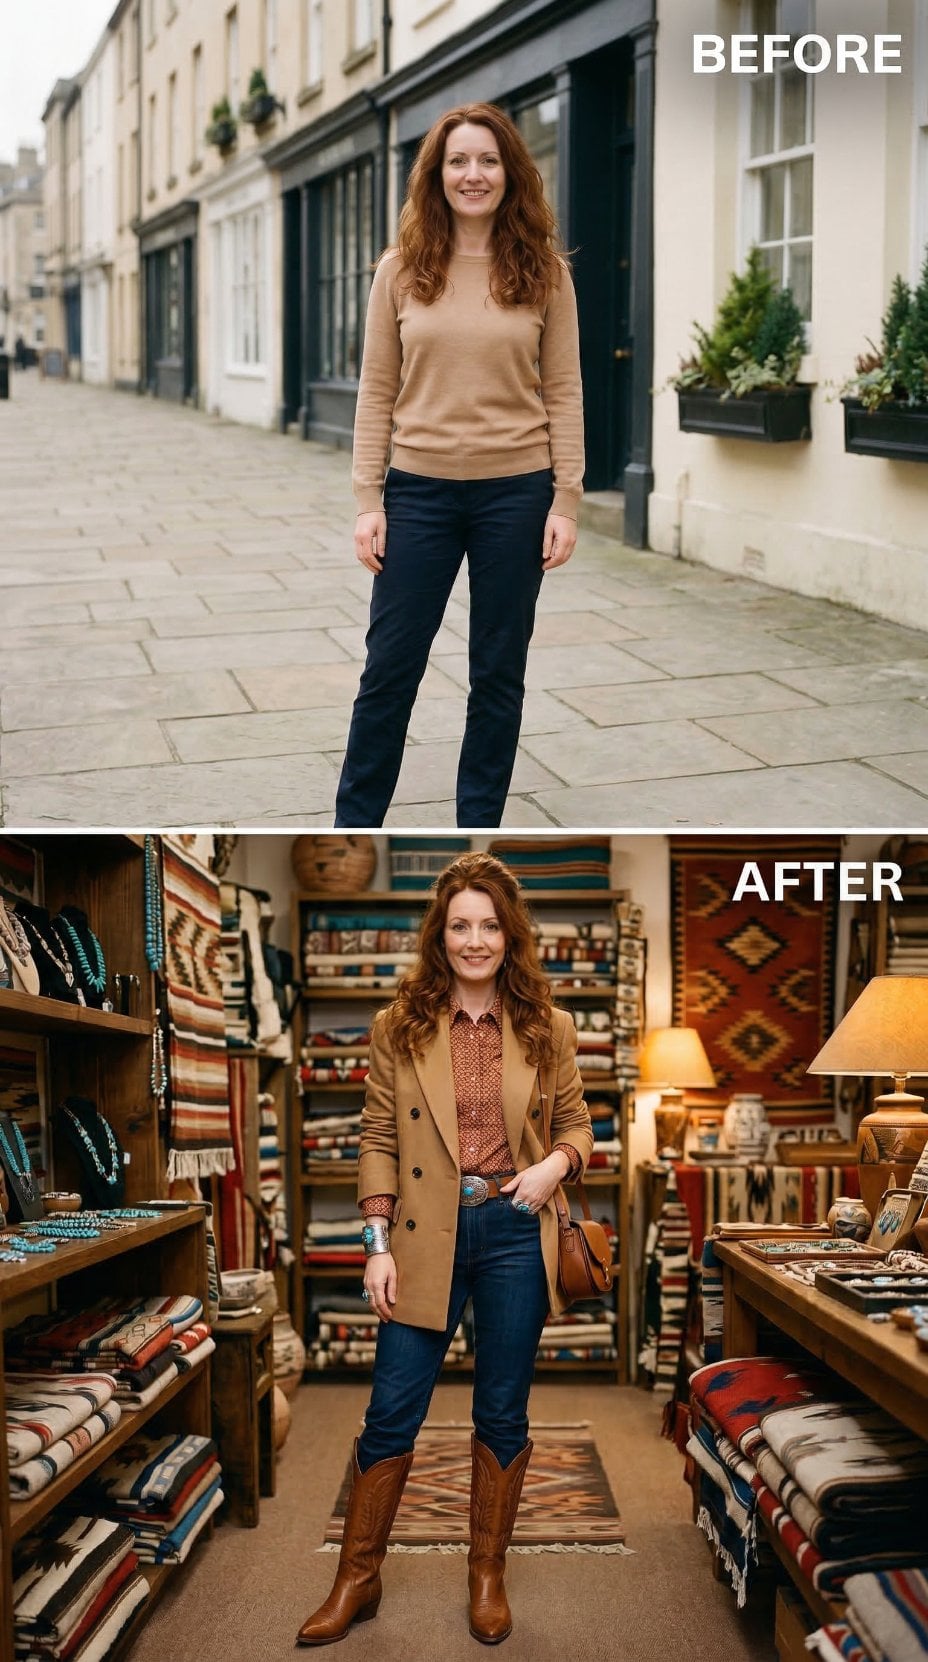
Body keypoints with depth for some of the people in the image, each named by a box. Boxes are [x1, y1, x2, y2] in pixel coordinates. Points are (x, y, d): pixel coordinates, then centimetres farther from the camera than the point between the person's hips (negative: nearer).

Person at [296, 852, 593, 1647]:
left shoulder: (549, 1030, 1)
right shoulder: (399, 1028, 0)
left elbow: (577, 1125, 10)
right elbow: (378, 1141, 0)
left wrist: (558, 1161, -13)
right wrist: (379, 1245, -6)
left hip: (514, 1235, 1)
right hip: (426, 1238, 0)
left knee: (502, 1414, 11)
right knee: (391, 1414, 4)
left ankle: (488, 1574, 28)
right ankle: (357, 1580, 19)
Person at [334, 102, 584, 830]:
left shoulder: (543, 272, 0)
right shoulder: (402, 270, 1)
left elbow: (563, 393, 0)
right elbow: (377, 392, 1)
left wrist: (566, 501, -5)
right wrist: (369, 501, -4)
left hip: (516, 492, 0)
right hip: (420, 492, 0)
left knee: (499, 673, 10)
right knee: (390, 667, 6)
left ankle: (479, 829, 23)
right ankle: (354, 824, 19)